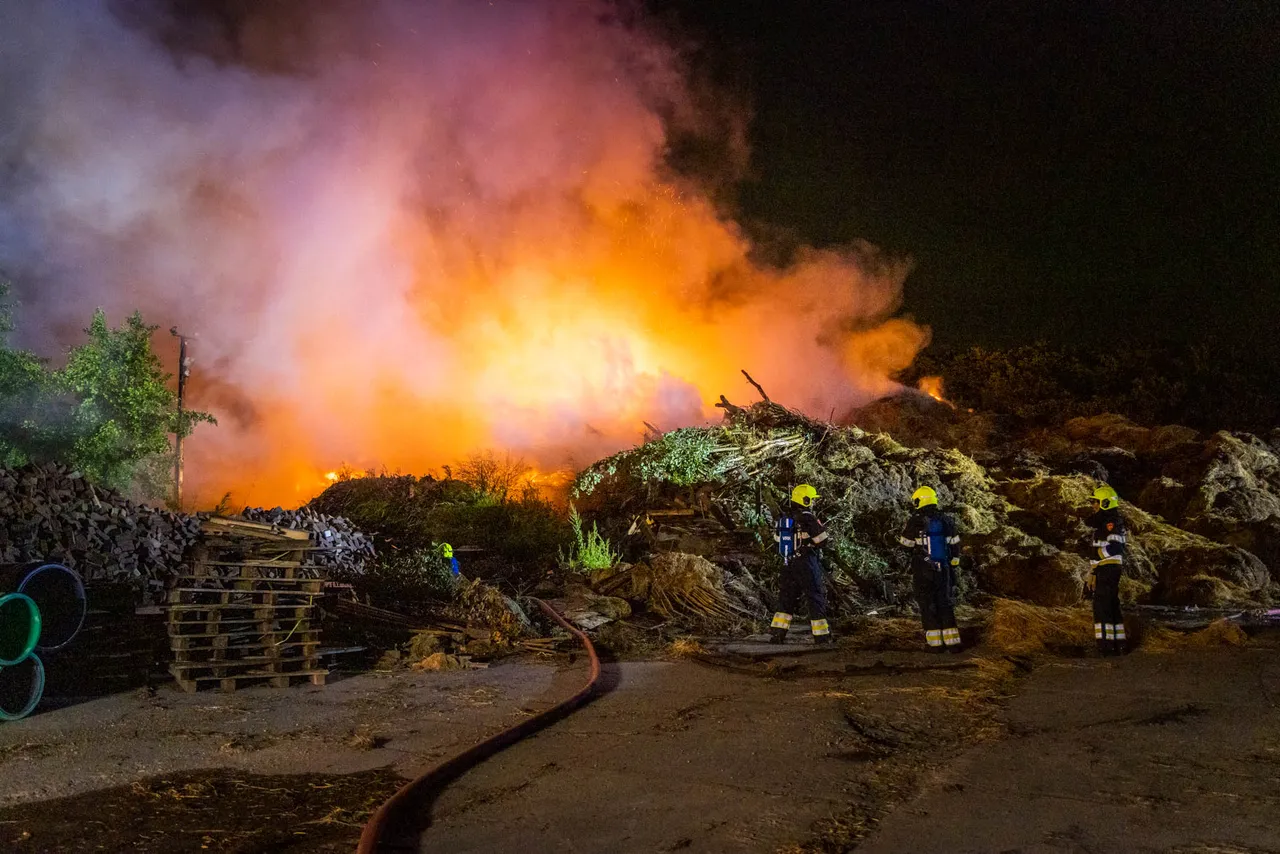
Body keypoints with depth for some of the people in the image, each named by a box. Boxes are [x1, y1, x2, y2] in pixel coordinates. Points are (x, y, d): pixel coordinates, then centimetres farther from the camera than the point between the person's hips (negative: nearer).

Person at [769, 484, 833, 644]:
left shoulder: (782, 518, 6)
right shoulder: (808, 518, -15)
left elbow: (777, 540, 15)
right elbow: (822, 541, -12)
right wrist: (822, 529, 7)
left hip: (787, 563, 6)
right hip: (806, 563, -6)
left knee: (787, 596, 14)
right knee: (816, 597, 4)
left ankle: (777, 633, 10)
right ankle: (821, 635, 8)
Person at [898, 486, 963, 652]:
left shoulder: (915, 521, -11)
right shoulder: (947, 520, 3)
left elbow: (905, 545, 0)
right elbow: (955, 546, 8)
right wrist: (952, 566, 17)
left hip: (923, 571, -4)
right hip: (944, 569, 4)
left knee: (928, 605, 4)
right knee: (946, 604, 11)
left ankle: (935, 643, 3)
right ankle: (952, 641, 9)